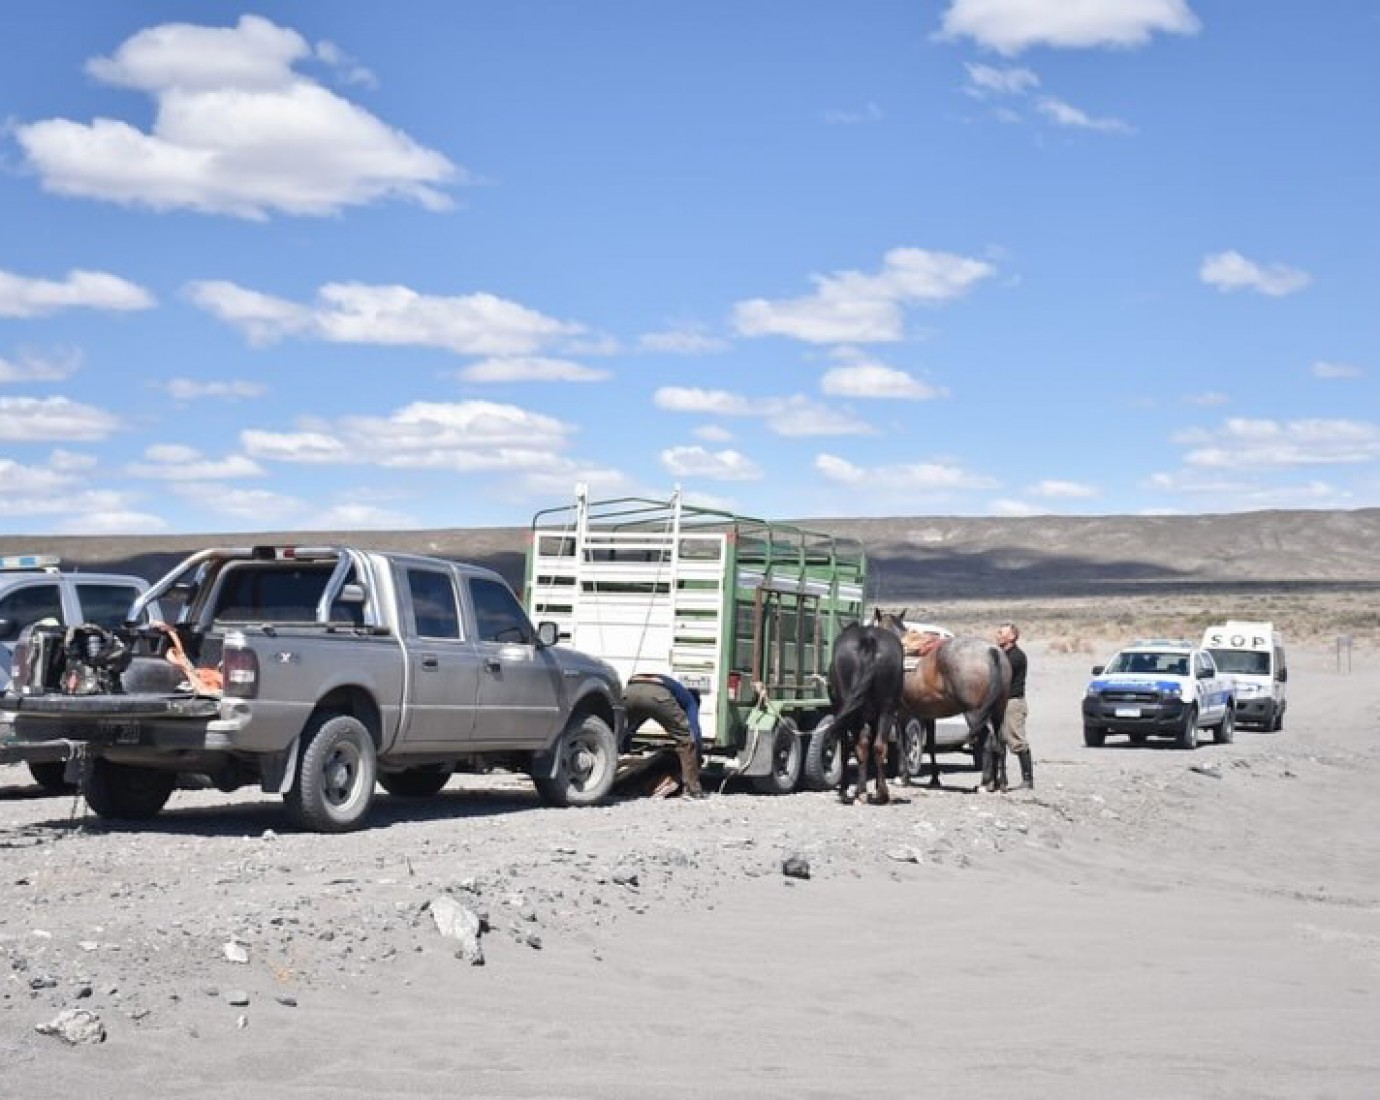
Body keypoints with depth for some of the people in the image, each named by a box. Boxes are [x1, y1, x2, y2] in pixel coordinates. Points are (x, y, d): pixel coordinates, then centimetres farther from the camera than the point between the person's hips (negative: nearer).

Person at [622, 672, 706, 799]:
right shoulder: (690, 700, 33)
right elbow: (695, 733, 17)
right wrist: (696, 763, 26)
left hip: (629, 690, 5)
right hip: (657, 694, -5)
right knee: (686, 739, 13)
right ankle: (692, 789, 13)